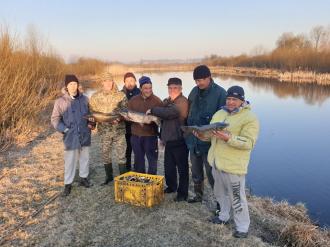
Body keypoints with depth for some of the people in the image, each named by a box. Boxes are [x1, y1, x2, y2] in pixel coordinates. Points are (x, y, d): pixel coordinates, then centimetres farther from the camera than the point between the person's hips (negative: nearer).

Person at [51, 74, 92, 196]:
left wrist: (91, 124, 0)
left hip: (85, 135, 3)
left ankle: (84, 178, 33)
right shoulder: (60, 101, -7)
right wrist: (65, 130, -13)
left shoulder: (84, 99, 2)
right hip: (70, 136, -3)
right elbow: (55, 119, -3)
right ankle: (68, 184, 16)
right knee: (70, 160, 2)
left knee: (85, 158, 15)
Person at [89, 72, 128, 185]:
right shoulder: (95, 97, 2)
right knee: (105, 154, 13)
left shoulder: (121, 95, -3)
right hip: (104, 130, 2)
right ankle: (109, 176, 31)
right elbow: (92, 112, 9)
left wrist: (119, 118, -20)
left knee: (120, 155, 2)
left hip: (119, 130, -2)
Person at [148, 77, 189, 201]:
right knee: (168, 165, 17)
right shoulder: (167, 101, 14)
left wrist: (152, 110, -18)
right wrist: (162, 136, 20)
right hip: (169, 139, 8)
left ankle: (183, 192, 15)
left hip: (179, 140, -8)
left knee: (182, 167, 3)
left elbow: (169, 112, -30)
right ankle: (171, 186, 36)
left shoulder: (182, 101, -14)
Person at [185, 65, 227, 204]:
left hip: (209, 141, -6)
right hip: (193, 140, 6)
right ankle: (198, 195, 40)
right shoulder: (194, 91, 5)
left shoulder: (220, 93, -14)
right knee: (196, 171, 20)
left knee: (212, 173, 3)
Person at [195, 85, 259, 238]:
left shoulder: (250, 118, -14)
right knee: (221, 193, 23)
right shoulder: (219, 113, 9)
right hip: (216, 162, 7)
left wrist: (229, 138, -34)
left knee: (237, 197, 4)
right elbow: (211, 134, 15)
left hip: (233, 165, -7)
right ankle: (224, 216, 43)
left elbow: (249, 143, -22)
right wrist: (202, 135, -8)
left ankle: (242, 227, 21)